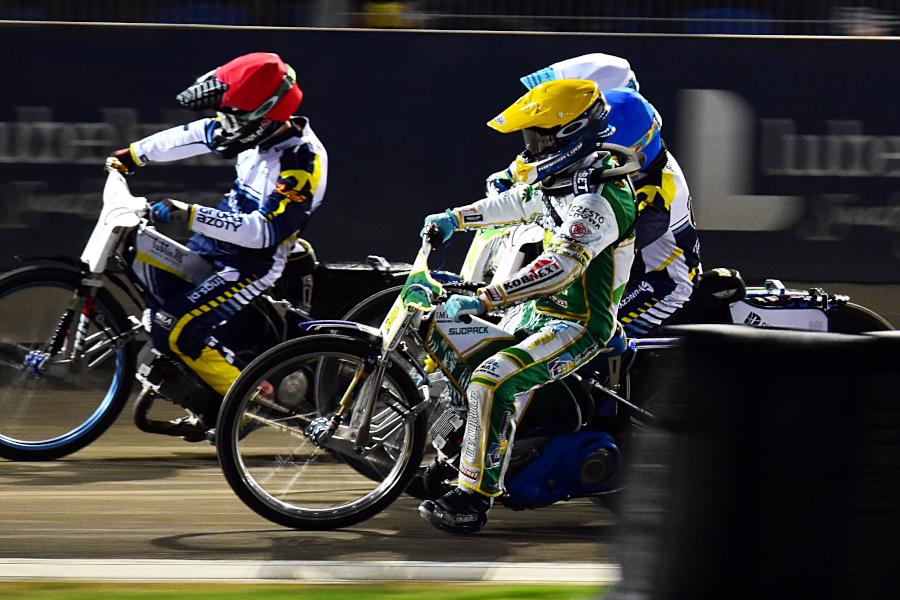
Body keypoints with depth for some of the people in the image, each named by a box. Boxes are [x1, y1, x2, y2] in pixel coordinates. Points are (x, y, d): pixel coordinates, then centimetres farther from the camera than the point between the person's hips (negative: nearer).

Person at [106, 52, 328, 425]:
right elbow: (195, 137, 12)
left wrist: (190, 216, -33)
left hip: (256, 264, -9)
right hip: (216, 247, 9)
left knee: (176, 330, -19)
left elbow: (264, 230, -32)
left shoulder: (303, 161, -27)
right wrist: (132, 156, 19)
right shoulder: (263, 131, -3)